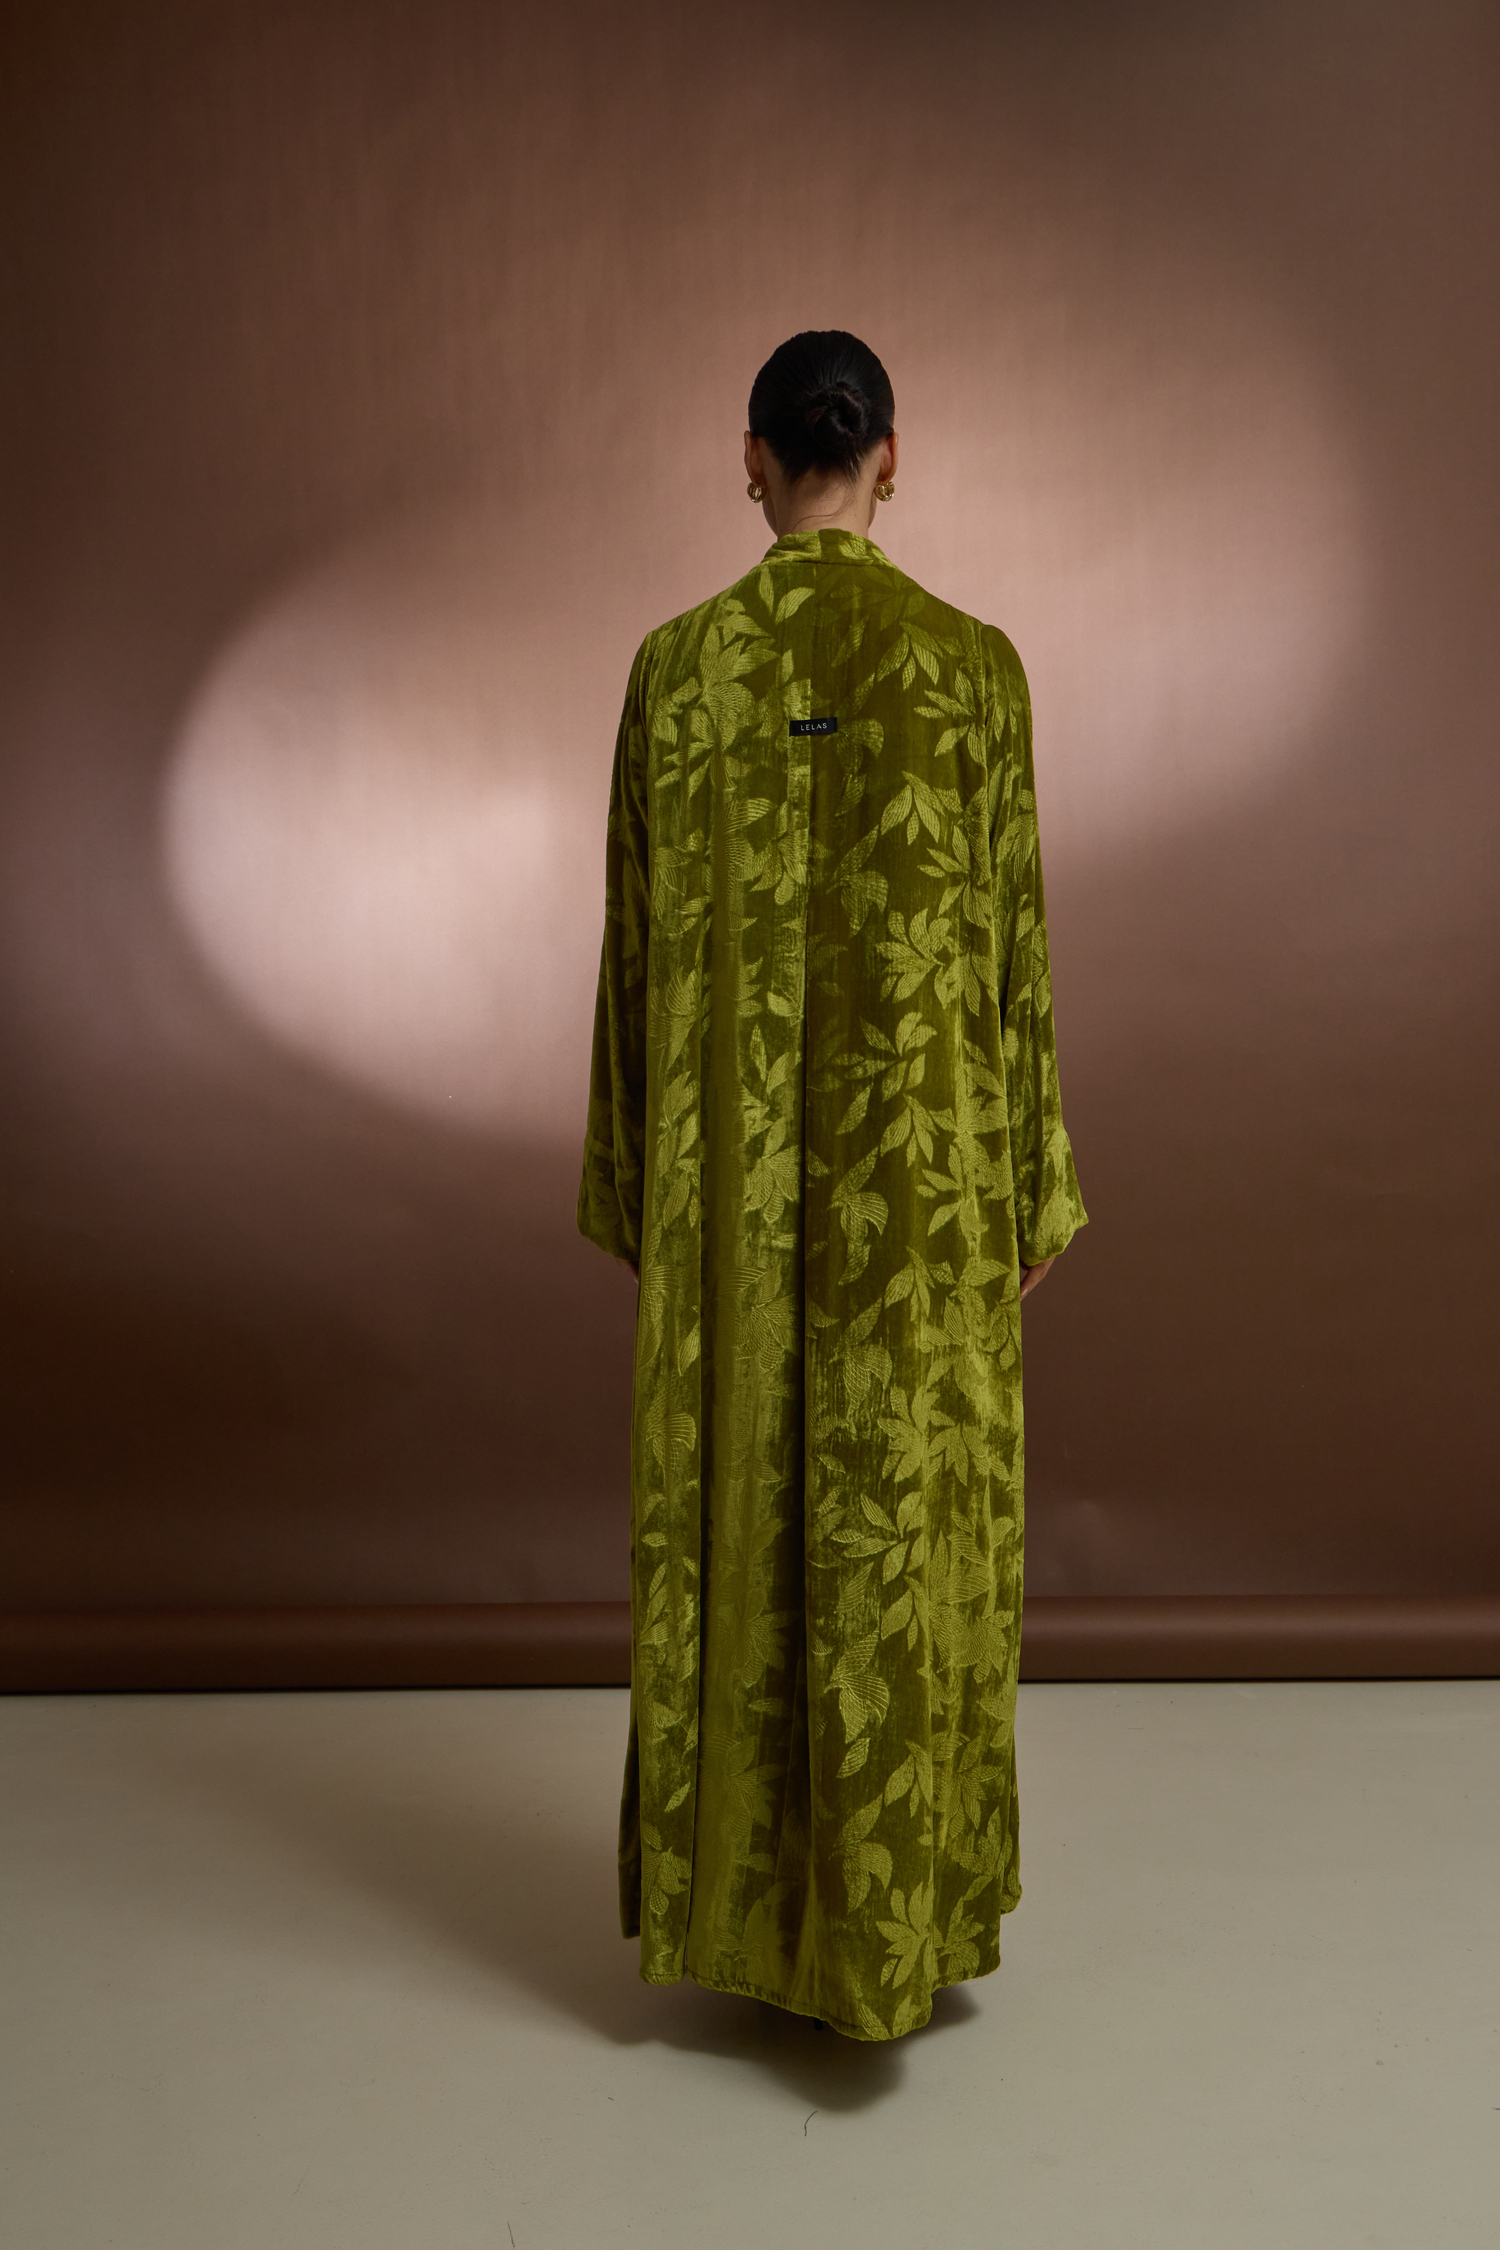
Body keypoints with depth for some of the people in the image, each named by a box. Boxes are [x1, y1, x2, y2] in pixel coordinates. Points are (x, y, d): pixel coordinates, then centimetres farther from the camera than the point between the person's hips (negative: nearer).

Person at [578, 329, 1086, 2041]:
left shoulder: (675, 665, -1)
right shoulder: (974, 663, -5)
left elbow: (639, 937, 1)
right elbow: (1011, 944, -4)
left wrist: (630, 1180, 10)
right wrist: (1035, 1185, 5)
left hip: (733, 1167, 2)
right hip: (921, 1172, -1)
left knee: (728, 1507, 13)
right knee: (906, 1515, 9)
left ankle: (722, 1899, 27)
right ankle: (895, 1921, 21)